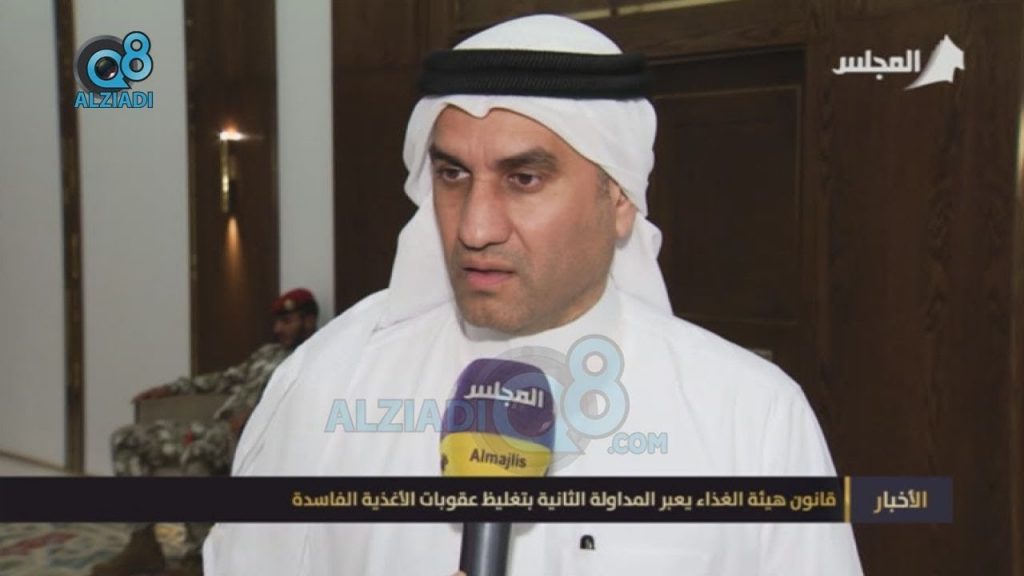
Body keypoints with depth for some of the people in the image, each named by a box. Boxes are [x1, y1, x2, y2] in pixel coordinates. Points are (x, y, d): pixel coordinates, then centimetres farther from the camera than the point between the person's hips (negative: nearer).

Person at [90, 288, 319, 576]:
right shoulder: (268, 352, 28)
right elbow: (228, 378, 33)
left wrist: (251, 411, -29)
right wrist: (171, 388, 27)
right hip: (216, 428, 9)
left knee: (195, 452, -41)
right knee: (126, 439, 1)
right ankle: (143, 544, -4)